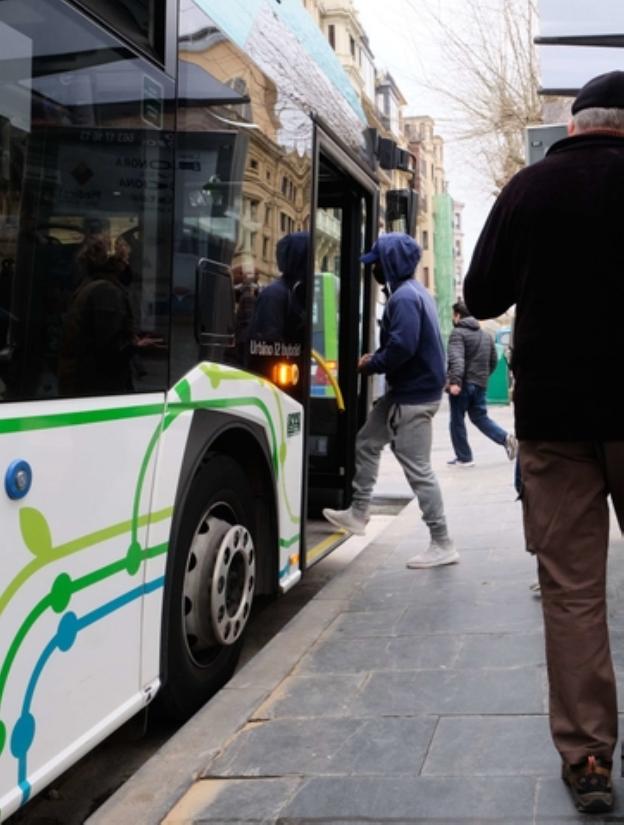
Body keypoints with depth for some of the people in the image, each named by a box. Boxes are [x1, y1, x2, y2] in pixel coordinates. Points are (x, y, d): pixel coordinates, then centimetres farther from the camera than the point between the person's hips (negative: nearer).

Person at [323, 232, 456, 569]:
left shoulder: (404, 297, -19)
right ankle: (358, 513, 32)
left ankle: (442, 545, 0)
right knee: (367, 442, 21)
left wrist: (371, 365, -11)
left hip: (414, 395, -11)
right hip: (406, 390, 11)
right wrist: (376, 358, 6)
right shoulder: (415, 292, 14)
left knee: (418, 468, -6)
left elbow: (402, 346, -28)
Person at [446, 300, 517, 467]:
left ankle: (464, 458, 6)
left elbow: (456, 359, -23)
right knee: (480, 417, 17)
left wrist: (455, 381, -30)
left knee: (457, 421, 4)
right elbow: (494, 361, 20)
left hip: (463, 384, -7)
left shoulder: (458, 333, -8)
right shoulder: (486, 335, 17)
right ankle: (506, 438, -3)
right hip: (480, 384, 7)